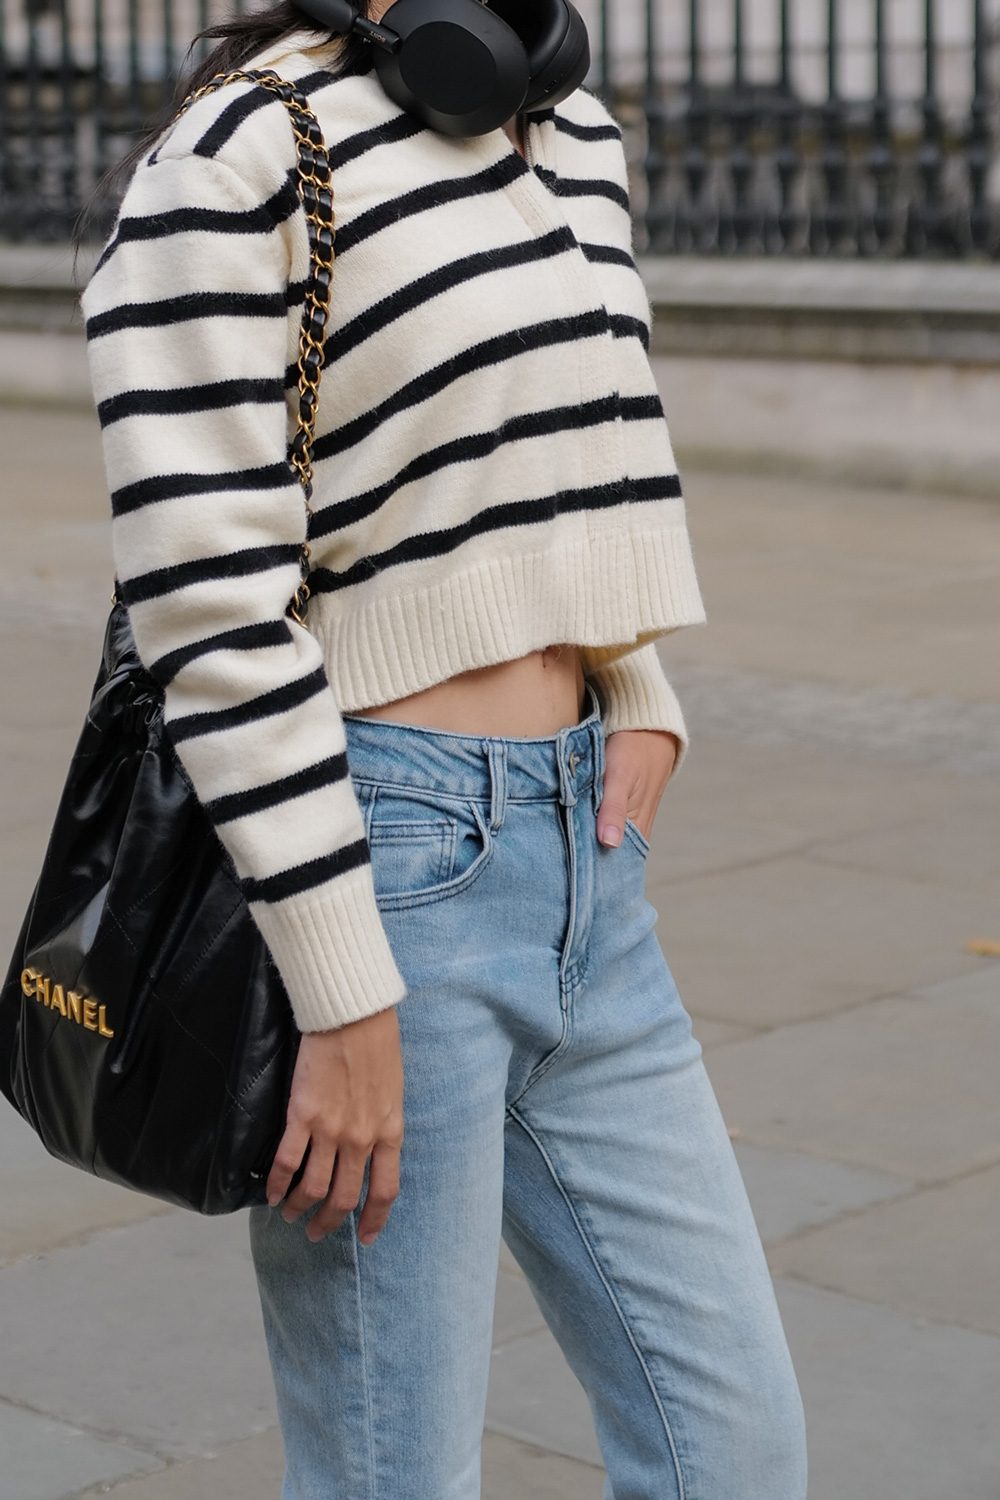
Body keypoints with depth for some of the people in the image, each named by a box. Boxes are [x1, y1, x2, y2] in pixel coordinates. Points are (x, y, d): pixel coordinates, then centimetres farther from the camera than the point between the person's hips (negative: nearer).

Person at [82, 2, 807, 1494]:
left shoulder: (578, 136, 13)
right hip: (375, 864, -7)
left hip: (587, 862, 8)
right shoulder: (240, 157, -11)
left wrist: (644, 700, 8)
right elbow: (210, 601, -17)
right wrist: (343, 1002, -18)